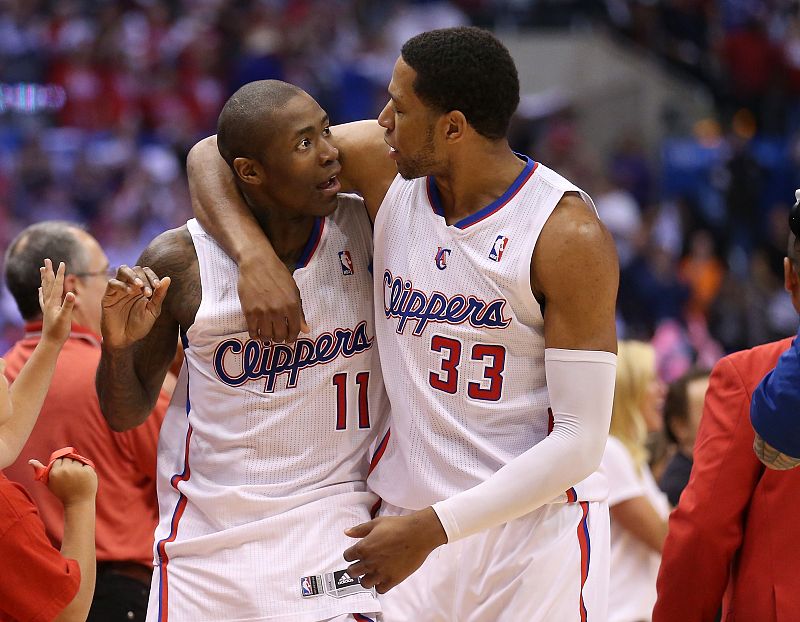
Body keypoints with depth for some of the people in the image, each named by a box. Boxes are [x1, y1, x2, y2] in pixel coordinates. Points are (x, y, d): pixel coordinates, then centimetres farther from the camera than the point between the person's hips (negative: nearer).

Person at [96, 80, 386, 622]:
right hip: (208, 532, 0)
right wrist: (118, 347, -15)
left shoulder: (364, 227, -5)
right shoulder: (179, 261, -7)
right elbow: (126, 414, 4)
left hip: (331, 512, 0)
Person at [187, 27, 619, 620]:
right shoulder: (382, 163, -1)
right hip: (409, 511, 4)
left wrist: (432, 528, -19)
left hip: (535, 522, -4)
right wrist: (253, 254, -15)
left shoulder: (567, 233, -15)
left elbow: (581, 439, -16)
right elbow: (214, 156, 6)